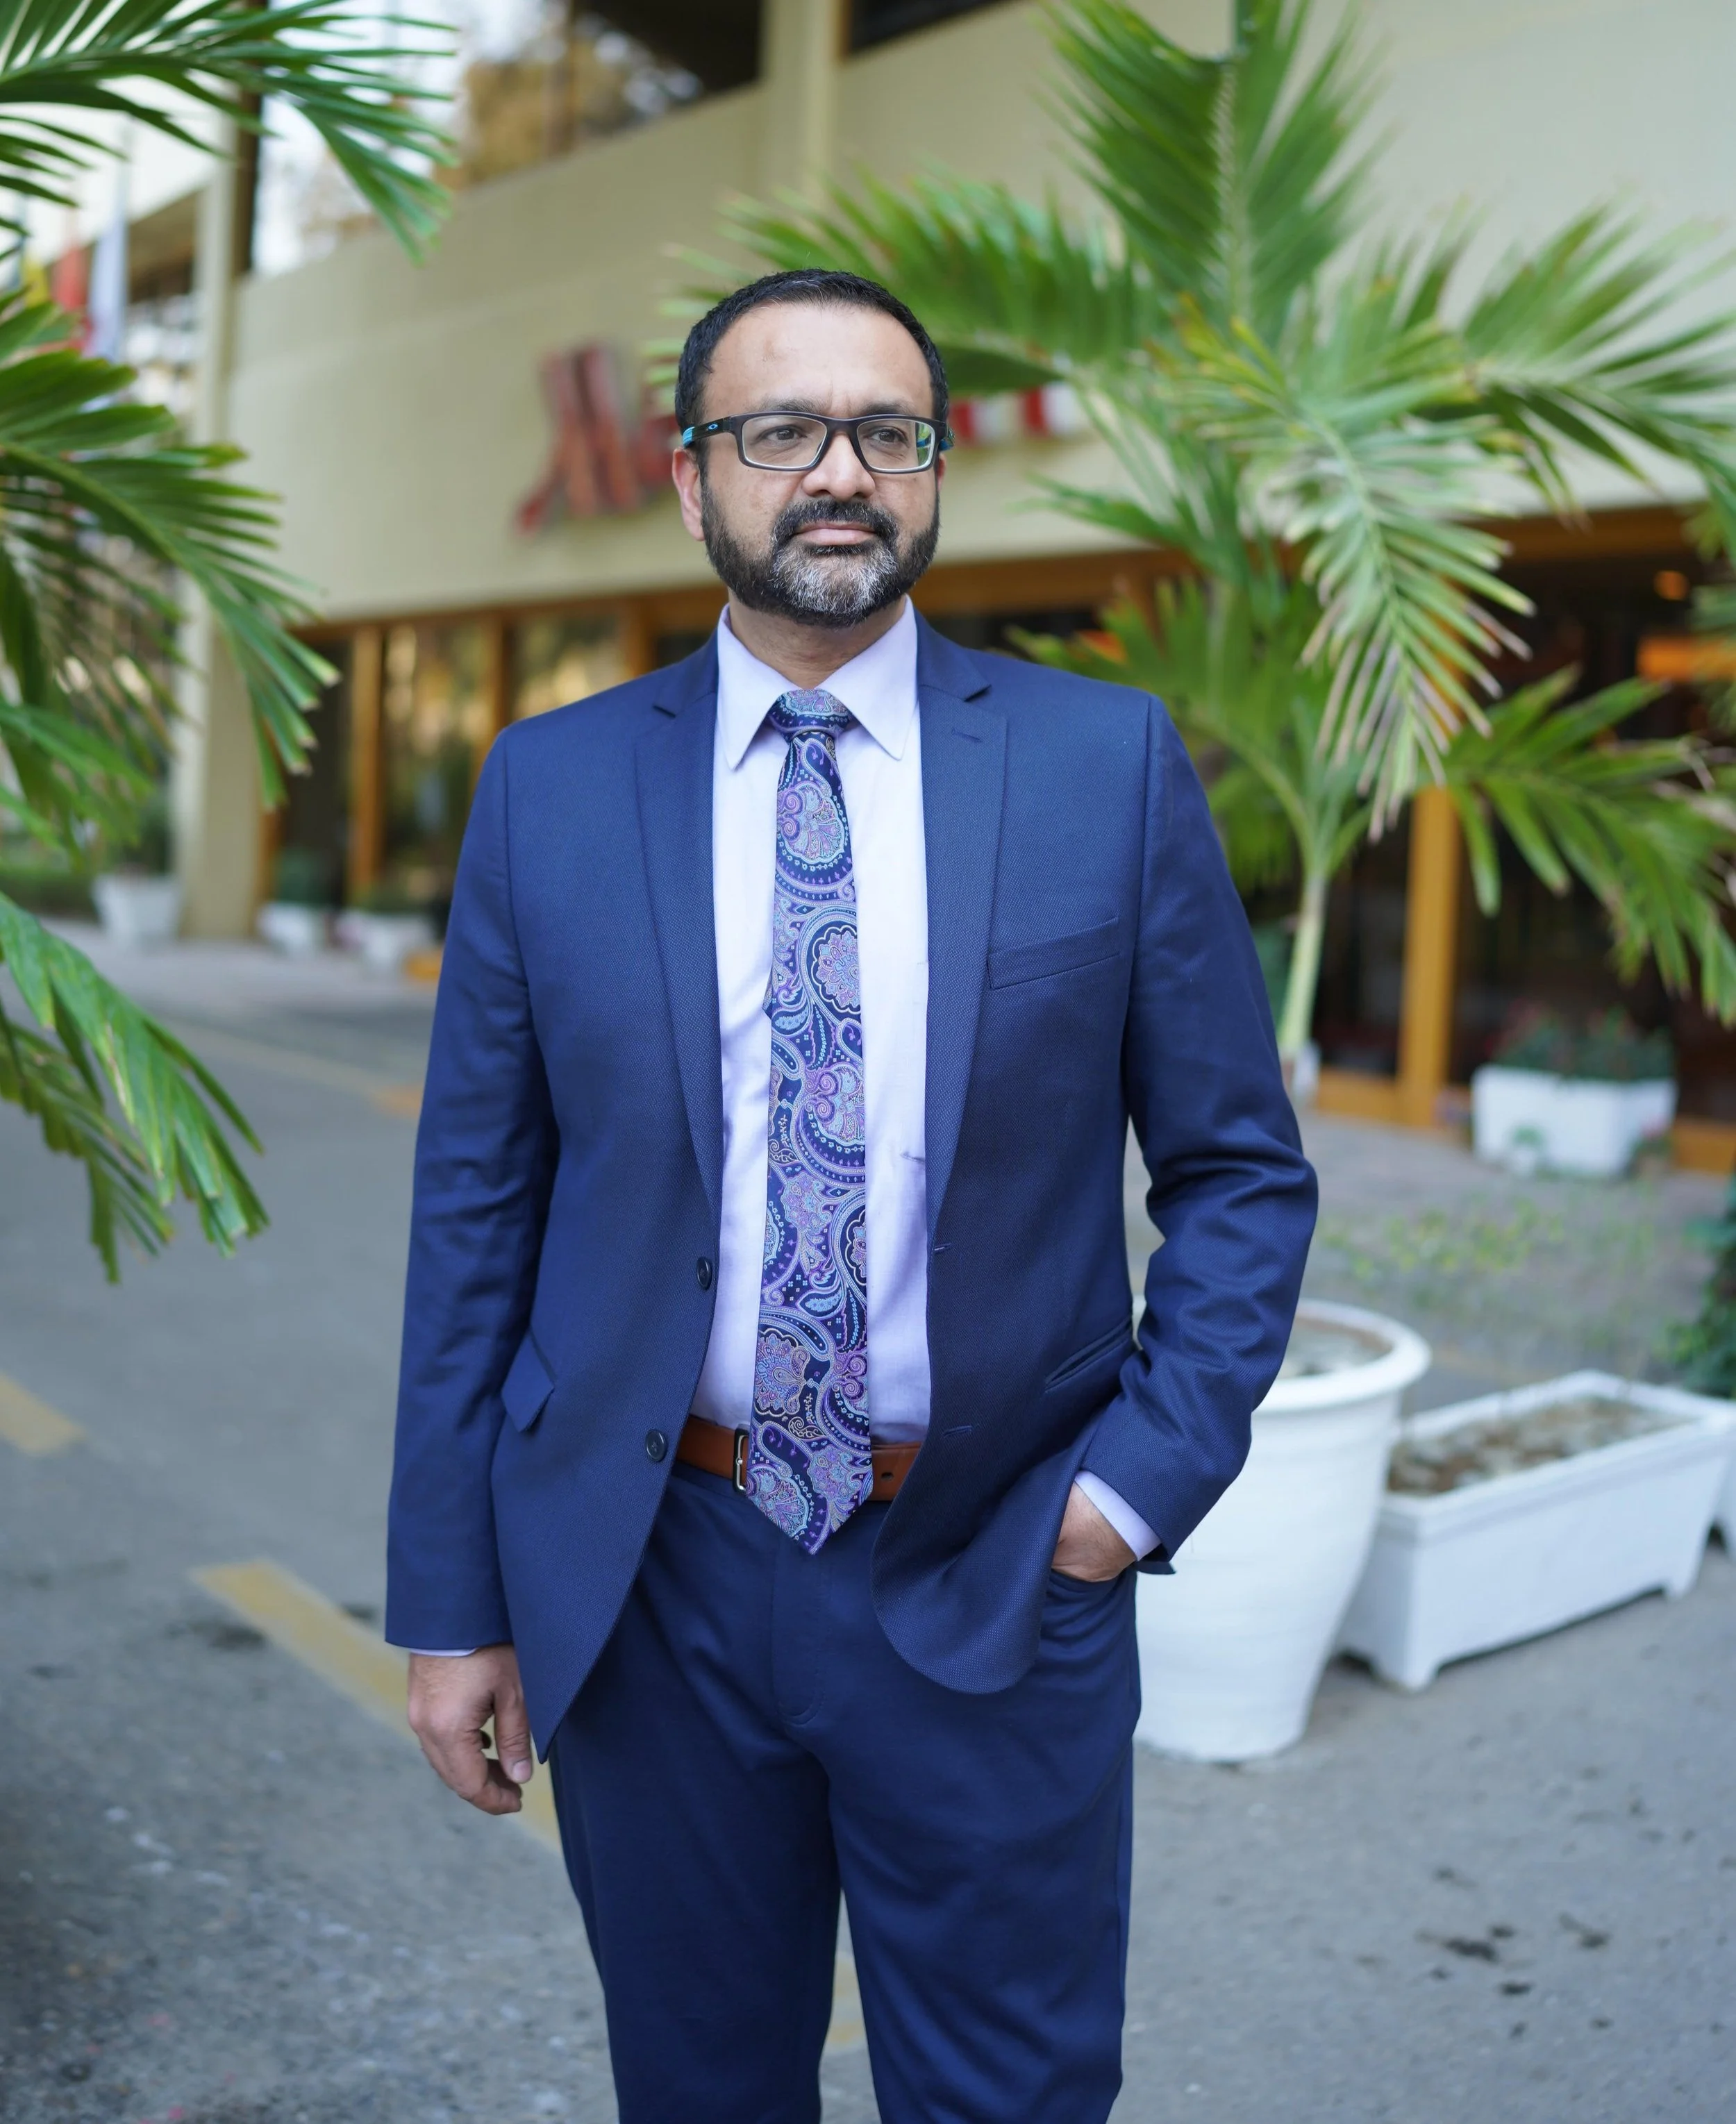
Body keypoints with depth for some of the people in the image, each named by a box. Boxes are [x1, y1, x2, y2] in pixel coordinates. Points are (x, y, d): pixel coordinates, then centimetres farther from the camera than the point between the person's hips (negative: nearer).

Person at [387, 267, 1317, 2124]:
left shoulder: (1109, 763, -3)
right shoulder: (549, 788, 0)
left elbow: (1243, 1171, 3)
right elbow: (476, 1208, 2)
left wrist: (1151, 1471, -8)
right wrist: (453, 1600, 1)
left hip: (998, 1579, -1)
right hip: (650, 1575, 2)